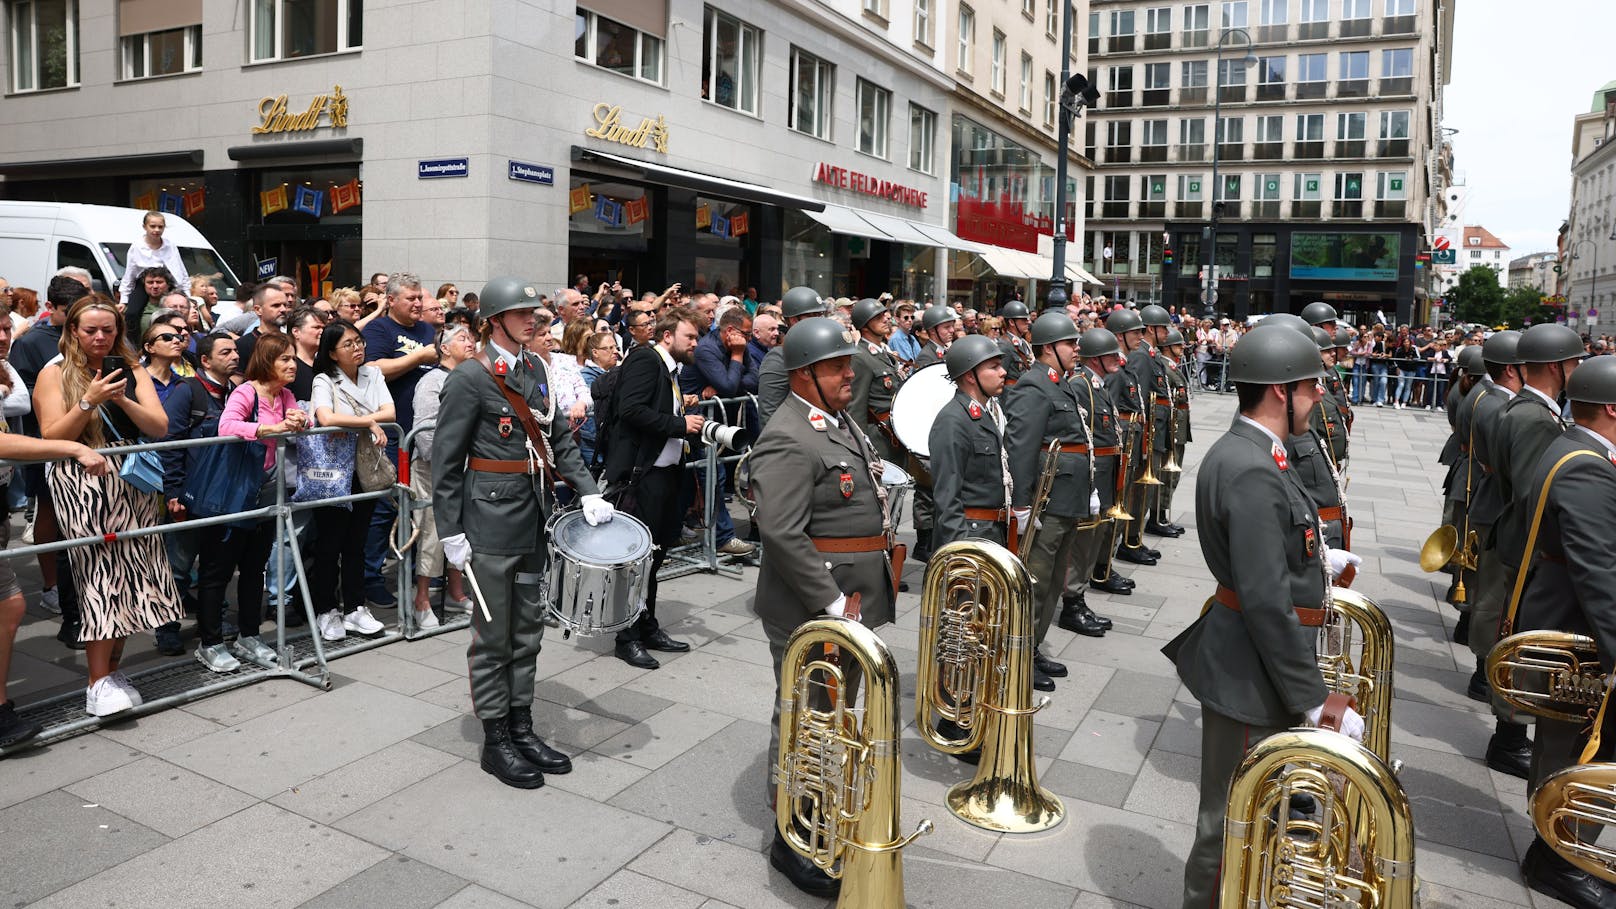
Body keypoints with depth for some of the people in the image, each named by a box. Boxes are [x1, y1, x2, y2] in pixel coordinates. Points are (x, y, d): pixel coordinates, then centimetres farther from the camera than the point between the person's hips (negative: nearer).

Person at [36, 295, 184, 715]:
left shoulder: (133, 373, 13)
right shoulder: (55, 374, 5)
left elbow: (159, 427, 3)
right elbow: (53, 437, -2)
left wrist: (122, 400, -11)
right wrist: (89, 400, -14)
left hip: (133, 482, 4)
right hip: (83, 483, -3)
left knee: (130, 571, 0)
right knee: (101, 573, -9)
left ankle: (112, 668, 11)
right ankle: (98, 684, -5)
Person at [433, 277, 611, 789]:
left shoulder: (536, 370, 9)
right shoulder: (470, 378, -12)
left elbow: (559, 438, 12)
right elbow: (445, 461, -11)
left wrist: (587, 491, 0)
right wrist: (450, 533, -12)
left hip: (533, 520, 7)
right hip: (491, 524, -7)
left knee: (527, 631, 14)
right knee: (494, 635, 4)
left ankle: (522, 728, 27)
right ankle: (495, 741, 17)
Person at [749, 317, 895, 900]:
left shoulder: (842, 422, 11)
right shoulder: (787, 441, -21)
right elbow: (782, 534, -28)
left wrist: (860, 598, 13)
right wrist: (834, 603, -23)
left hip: (853, 602, 10)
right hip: (810, 610, -10)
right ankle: (793, 839, 18)